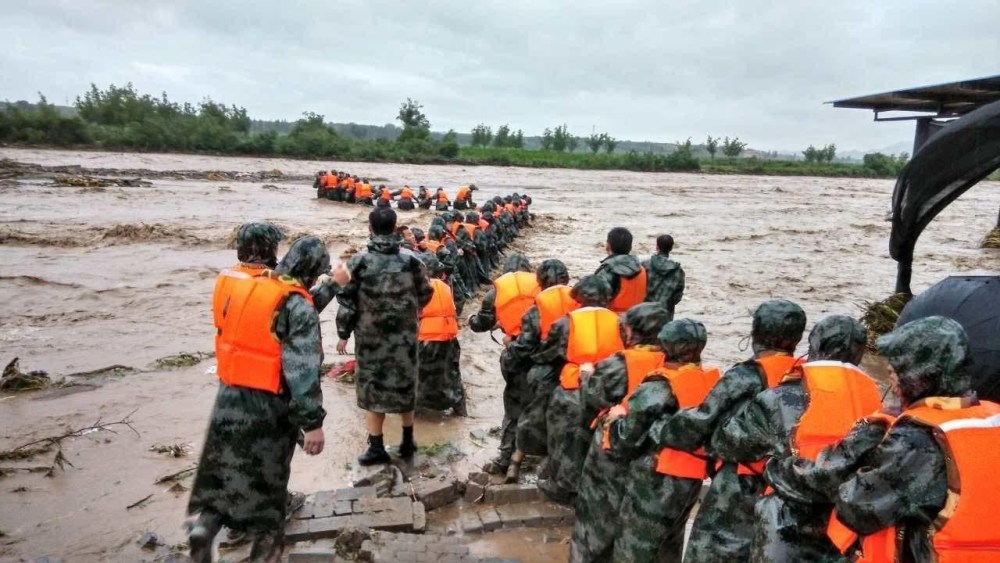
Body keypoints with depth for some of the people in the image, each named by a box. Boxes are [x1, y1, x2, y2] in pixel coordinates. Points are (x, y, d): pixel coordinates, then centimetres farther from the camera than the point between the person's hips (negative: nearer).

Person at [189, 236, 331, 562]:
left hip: (230, 395, 6)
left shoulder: (242, 288, 2)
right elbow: (303, 369, -25)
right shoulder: (297, 305, -20)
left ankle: (204, 524, 2)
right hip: (269, 405, -5)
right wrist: (313, 422, -21)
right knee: (267, 475, 12)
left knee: (223, 468, 20)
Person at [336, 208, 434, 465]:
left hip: (370, 336, -2)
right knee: (404, 385, 16)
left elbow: (347, 302, -7)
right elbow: (425, 295, 7)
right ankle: (407, 442, 27)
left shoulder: (359, 262, -10)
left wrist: (343, 334, 4)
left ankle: (376, 448, 13)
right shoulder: (411, 261, -6)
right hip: (404, 335, 2)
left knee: (373, 388, 9)